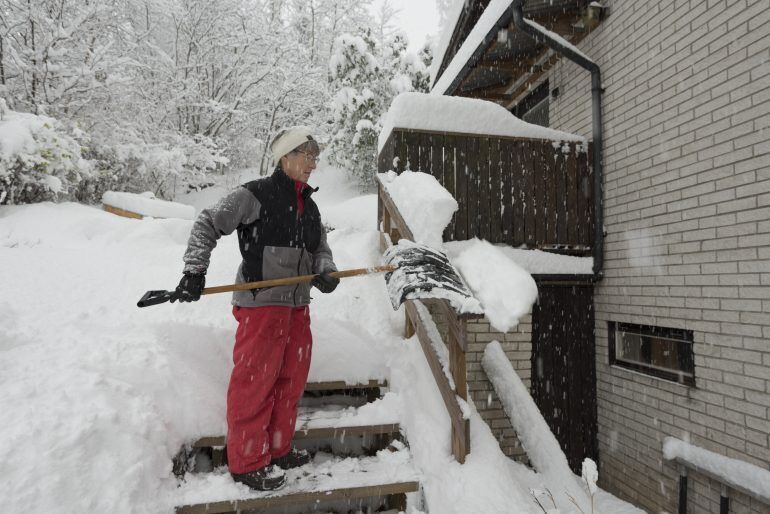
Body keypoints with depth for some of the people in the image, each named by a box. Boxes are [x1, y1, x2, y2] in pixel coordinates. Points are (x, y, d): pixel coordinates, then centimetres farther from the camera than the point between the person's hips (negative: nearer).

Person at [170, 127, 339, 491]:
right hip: (260, 302, -8)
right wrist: (195, 272, -15)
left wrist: (325, 272, -6)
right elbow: (207, 225, -6)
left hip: (297, 305, 8)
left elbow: (320, 249, 16)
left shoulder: (309, 206, 14)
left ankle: (278, 450, 34)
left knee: (291, 378, 15)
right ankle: (247, 463, 18)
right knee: (255, 382, 0)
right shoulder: (255, 195, -8)